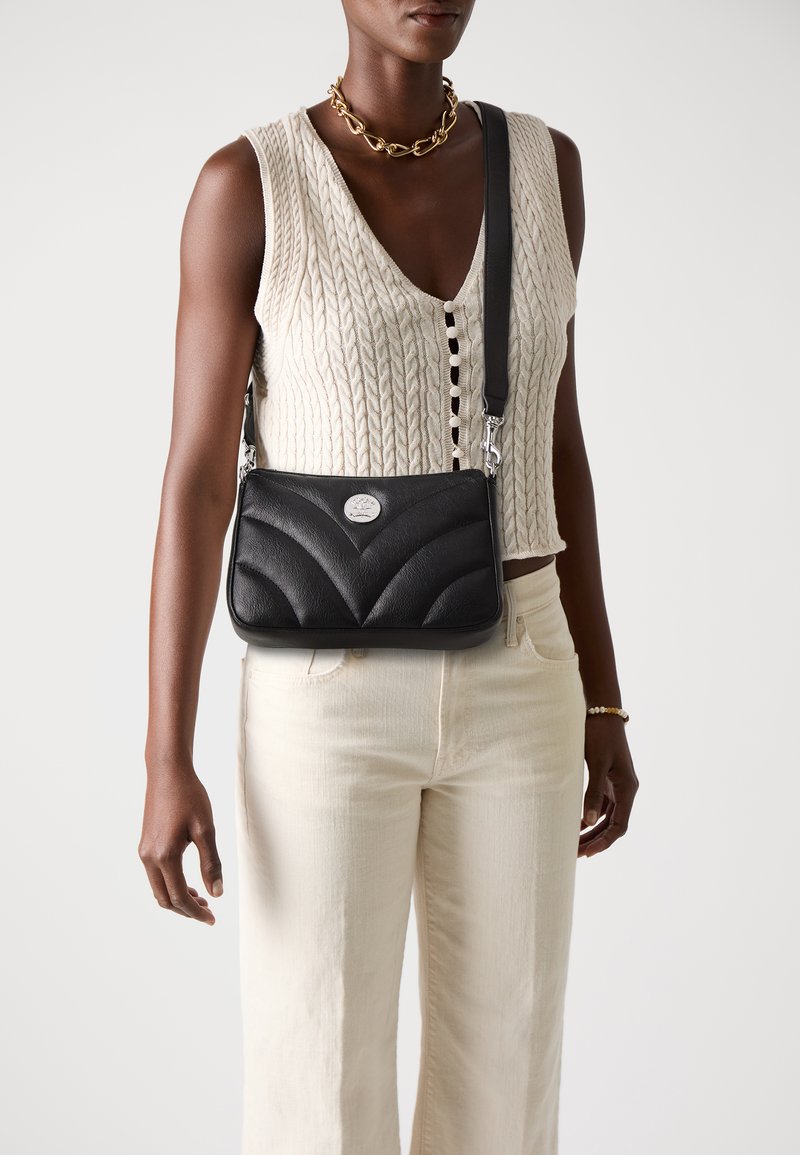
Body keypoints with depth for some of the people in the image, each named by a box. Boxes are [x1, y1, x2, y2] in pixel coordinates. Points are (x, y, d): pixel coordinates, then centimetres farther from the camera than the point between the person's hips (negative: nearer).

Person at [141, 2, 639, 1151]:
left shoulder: (543, 164, 6)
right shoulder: (246, 184, -6)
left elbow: (550, 447, 10)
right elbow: (197, 476, -7)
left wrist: (603, 705, 10)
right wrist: (165, 762, -10)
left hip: (511, 690, 4)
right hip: (329, 697, -3)